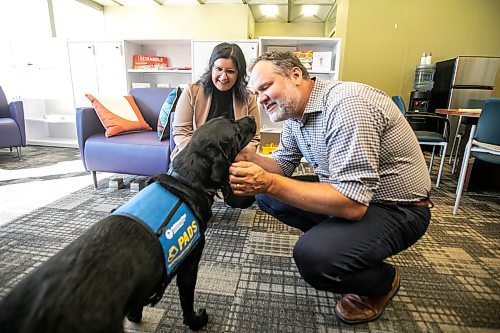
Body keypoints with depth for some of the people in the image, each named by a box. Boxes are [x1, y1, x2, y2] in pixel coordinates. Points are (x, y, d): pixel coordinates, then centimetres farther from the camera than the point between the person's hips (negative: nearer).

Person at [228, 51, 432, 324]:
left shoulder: (346, 105, -28)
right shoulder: (294, 109, 0)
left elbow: (352, 204, -33)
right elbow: (283, 165, 6)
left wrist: (269, 183, -35)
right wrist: (249, 158, -14)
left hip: (397, 209, -7)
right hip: (349, 193, 8)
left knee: (312, 255, -30)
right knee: (266, 195, 0)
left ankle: (382, 282, 3)